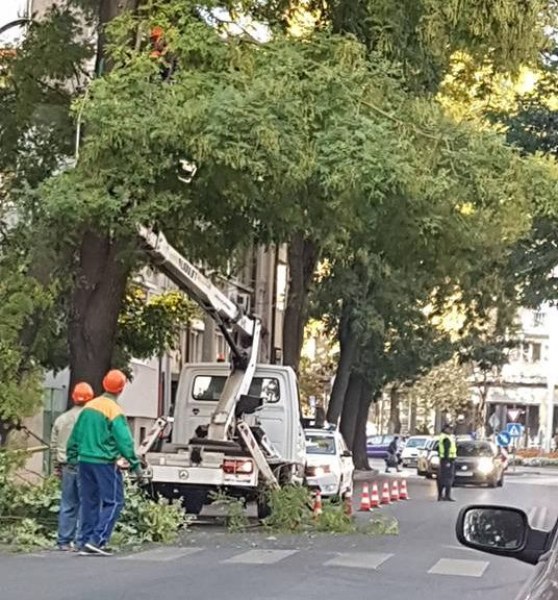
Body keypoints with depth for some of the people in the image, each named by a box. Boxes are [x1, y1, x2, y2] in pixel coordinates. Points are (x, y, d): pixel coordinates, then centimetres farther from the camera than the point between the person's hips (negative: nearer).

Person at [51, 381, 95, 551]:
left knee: (67, 505, 11)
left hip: (67, 466, 5)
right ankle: (81, 541, -1)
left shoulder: (61, 419, 10)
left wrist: (57, 467, 23)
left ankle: (64, 541, 13)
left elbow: (54, 445, 15)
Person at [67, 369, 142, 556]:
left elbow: (75, 435, 14)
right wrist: (135, 464, -10)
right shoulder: (114, 411, -12)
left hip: (85, 460, 7)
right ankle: (98, 539, -10)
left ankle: (87, 542, 15)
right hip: (105, 462, -7)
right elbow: (124, 441, -15)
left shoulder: (89, 407, 9)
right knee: (113, 501, 0)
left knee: (89, 501, 13)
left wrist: (72, 457, 23)